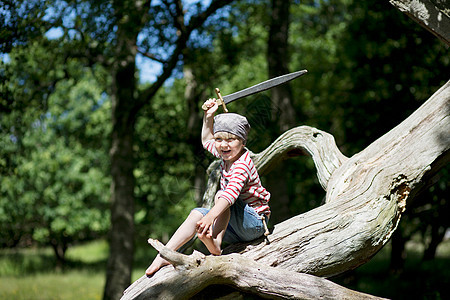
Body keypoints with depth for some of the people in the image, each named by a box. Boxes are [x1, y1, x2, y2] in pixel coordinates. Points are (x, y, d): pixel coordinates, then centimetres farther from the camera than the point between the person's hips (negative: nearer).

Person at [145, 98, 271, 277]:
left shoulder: (242, 165, -23)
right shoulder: (227, 156, 5)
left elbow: (230, 195, -41)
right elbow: (206, 140, 28)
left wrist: (211, 216, -54)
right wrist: (208, 117, 16)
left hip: (254, 223, -8)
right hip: (235, 227, 8)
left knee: (220, 194, -29)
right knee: (197, 213, -9)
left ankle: (215, 243, -43)